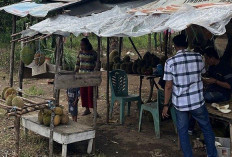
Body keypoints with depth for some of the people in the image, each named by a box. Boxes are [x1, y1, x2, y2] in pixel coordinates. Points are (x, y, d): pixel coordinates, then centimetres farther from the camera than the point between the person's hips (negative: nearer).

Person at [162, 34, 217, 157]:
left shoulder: (170, 62, -10)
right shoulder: (198, 57, -4)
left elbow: (168, 86, -9)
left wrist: (166, 105, -1)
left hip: (180, 104, -1)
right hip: (197, 102, 1)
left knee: (182, 131, 13)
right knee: (207, 128, 18)